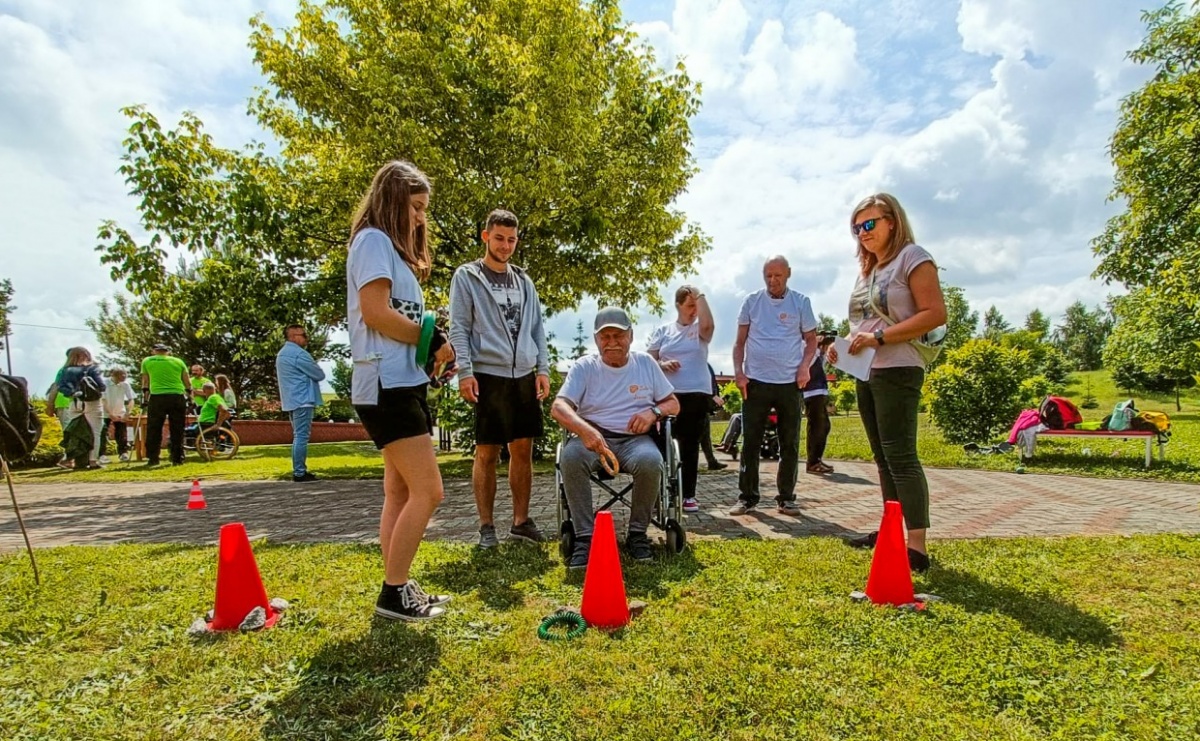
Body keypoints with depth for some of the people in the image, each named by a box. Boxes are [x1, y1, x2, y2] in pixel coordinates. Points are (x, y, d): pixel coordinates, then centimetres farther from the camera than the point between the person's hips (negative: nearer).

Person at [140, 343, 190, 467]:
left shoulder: (147, 361, 12)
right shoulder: (178, 361, 12)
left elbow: (145, 382, 16)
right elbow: (188, 383, 11)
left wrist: (145, 398, 21)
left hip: (157, 397, -1)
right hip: (177, 397, 1)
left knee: (154, 429, 8)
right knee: (177, 430, 6)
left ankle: (153, 458, 7)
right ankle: (177, 459, 8)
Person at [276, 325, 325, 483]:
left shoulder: (282, 354, 19)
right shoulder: (298, 353, -13)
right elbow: (319, 375, -11)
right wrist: (315, 367, 11)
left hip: (291, 401, 10)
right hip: (302, 400, -10)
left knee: (298, 436, 14)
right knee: (302, 436, -9)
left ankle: (299, 470, 16)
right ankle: (299, 473, -10)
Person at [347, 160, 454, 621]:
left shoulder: (392, 247, 24)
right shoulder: (374, 240, -6)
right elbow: (375, 312, -18)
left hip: (402, 383, 10)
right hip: (386, 384, -10)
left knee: (401, 492, 11)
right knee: (427, 490, -9)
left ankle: (400, 589, 19)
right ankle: (394, 593, 2)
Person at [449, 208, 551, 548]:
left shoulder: (524, 280, 17)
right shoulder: (466, 277, 3)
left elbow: (537, 328, 16)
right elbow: (458, 329, -3)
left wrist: (543, 368, 5)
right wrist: (465, 372, -13)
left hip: (524, 376, 5)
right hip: (488, 375, -4)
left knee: (522, 450, 8)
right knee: (486, 453, 0)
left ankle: (521, 521, 19)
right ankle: (487, 527, 11)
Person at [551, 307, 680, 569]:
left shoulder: (646, 363, 11)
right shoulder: (585, 367, 3)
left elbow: (673, 404, 15)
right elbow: (558, 406, -11)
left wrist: (653, 411, -10)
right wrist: (584, 429, -33)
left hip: (635, 439, 1)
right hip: (593, 437, -1)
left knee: (651, 462, -34)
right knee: (570, 456, -34)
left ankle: (637, 533, -11)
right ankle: (585, 537, -23)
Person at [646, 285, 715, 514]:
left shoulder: (699, 330, 7)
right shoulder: (662, 331, 9)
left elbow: (708, 324, -18)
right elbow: (648, 360, 7)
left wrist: (700, 295, -12)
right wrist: (663, 364, -14)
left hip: (697, 394, 0)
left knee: (690, 445, 5)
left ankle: (689, 495, 12)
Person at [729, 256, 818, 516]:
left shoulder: (801, 302, 5)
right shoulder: (752, 301, 5)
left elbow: (811, 339, 10)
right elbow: (740, 341, 7)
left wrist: (805, 366, -7)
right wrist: (738, 371, -5)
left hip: (789, 383, 0)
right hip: (755, 382, 0)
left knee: (790, 444, 6)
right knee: (751, 442, 2)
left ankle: (786, 497, 18)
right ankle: (747, 496, 12)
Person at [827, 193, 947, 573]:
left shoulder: (912, 257, -5)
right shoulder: (867, 269, 19)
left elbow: (935, 314, -15)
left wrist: (879, 337, -22)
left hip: (897, 370, -9)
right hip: (866, 372, 9)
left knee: (900, 456, -12)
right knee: (883, 456, 12)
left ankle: (917, 547, -9)